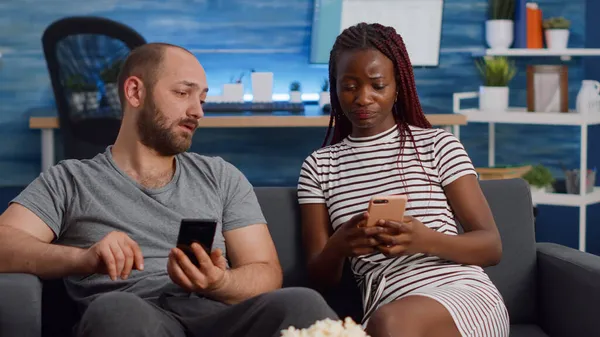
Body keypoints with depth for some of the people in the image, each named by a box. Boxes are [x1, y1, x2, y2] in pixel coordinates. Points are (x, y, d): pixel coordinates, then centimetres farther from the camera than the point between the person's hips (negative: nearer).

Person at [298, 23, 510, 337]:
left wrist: (425, 241, -16)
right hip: (388, 310, 1)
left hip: (466, 296, -1)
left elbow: (491, 246, 4)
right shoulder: (319, 165, 13)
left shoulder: (438, 144, 8)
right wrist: (337, 247, -14)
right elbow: (321, 278, 10)